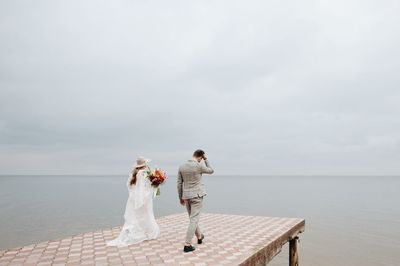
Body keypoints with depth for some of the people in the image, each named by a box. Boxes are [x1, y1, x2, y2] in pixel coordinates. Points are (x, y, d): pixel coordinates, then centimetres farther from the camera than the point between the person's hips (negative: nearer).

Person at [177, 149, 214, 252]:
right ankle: (187, 245, -4)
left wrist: (180, 197, 14)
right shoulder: (199, 166, -14)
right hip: (197, 195, -5)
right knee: (194, 220, -2)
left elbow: (179, 183, 4)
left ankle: (199, 237, 38)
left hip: (186, 196, 6)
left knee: (193, 218, 20)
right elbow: (211, 171, 6)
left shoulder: (182, 166, 0)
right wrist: (206, 159, 9)